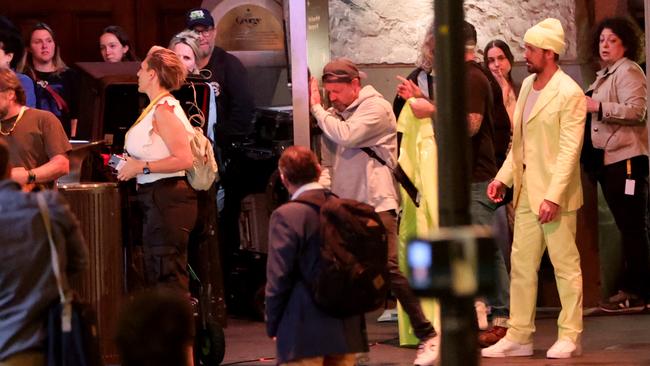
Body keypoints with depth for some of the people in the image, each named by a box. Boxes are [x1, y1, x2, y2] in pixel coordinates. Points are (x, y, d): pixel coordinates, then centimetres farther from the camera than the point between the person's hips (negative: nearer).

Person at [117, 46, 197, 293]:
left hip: (168, 198, -11)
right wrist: (132, 164, 10)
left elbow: (184, 159, -22)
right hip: (156, 199, 11)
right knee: (154, 276, 15)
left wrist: (142, 168, -17)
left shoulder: (164, 110, -15)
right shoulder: (155, 108, 14)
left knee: (167, 277, -10)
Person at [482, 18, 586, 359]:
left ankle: (570, 337, 9)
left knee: (565, 265, 1)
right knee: (521, 264, 8)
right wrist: (503, 177, 8)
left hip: (555, 194, -8)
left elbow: (569, 150, -17)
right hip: (526, 191, 8)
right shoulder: (527, 86, 11)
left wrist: (553, 196, -22)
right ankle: (518, 336, 14)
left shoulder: (569, 93, -12)